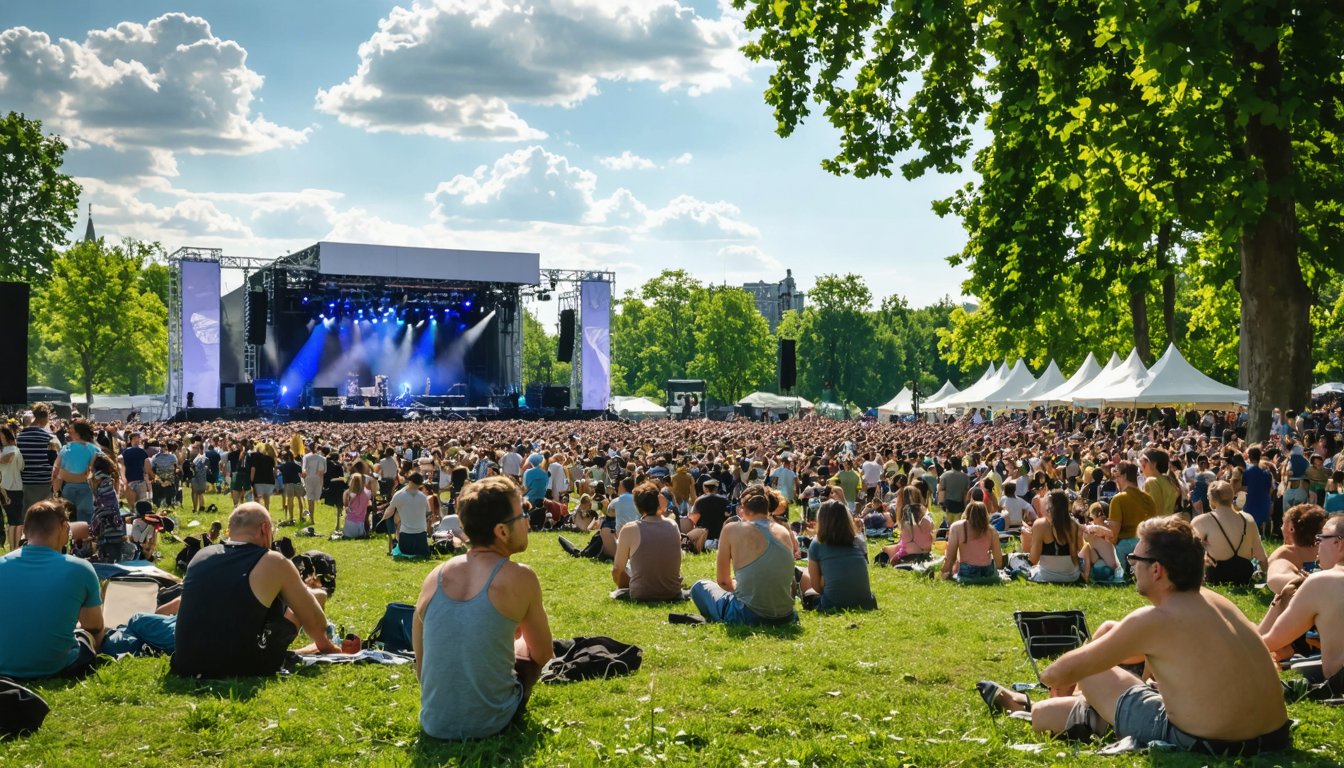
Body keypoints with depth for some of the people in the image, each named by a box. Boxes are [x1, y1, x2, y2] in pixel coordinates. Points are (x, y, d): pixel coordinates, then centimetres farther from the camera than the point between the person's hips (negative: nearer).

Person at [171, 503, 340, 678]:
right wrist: (325, 645, 28)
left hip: (185, 668, 5)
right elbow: (316, 622, 2)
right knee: (317, 595, 12)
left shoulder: (201, 555, 6)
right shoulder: (272, 563, -9)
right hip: (241, 672, -5)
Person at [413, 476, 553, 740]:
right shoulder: (520, 579, -12)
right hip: (491, 724, -4)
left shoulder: (434, 577, -1)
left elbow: (420, 662, 8)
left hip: (434, 724, 4)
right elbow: (543, 654, 2)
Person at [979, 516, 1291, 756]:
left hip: (1205, 745, -7)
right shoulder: (1214, 600, 3)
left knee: (1090, 673, 11)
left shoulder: (1153, 620, -18)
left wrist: (1049, 675, 16)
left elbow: (1068, 670, -6)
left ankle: (1029, 708, 41)